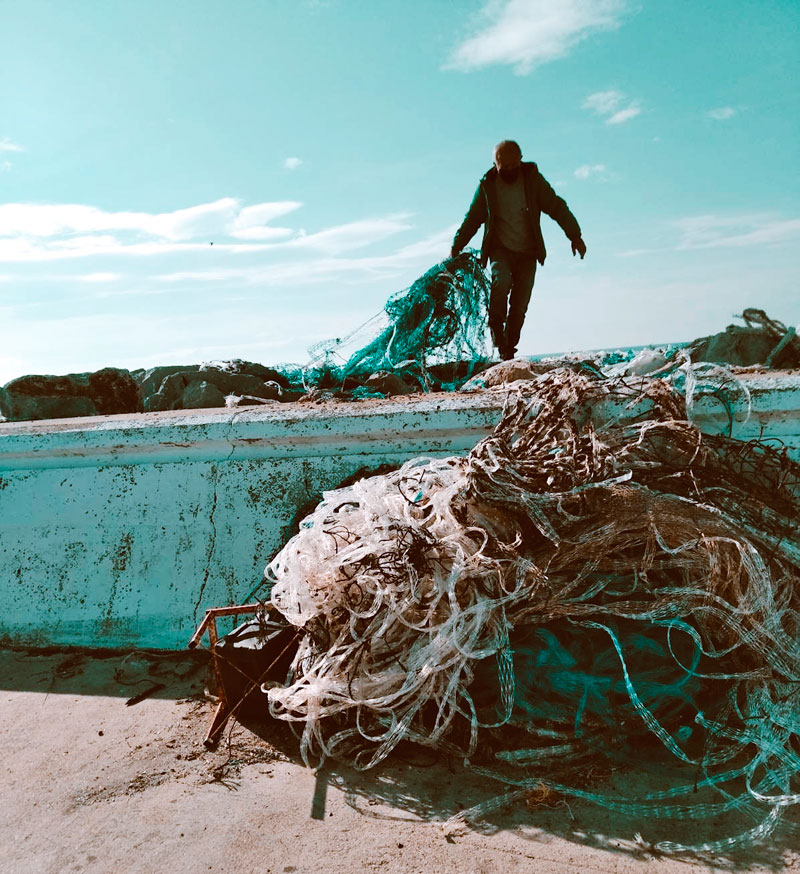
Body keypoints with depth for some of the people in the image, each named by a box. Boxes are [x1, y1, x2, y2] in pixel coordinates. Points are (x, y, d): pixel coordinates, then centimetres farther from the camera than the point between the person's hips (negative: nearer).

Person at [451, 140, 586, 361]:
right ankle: (497, 331, -16)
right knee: (502, 281, -30)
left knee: (520, 305, -5)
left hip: (527, 252, 1)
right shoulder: (487, 185, 0)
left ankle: (509, 350, 5)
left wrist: (575, 236, -9)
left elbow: (557, 207, -1)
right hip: (500, 249, 0)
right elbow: (472, 219, 9)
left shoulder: (533, 179, -2)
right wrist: (455, 249, 8)